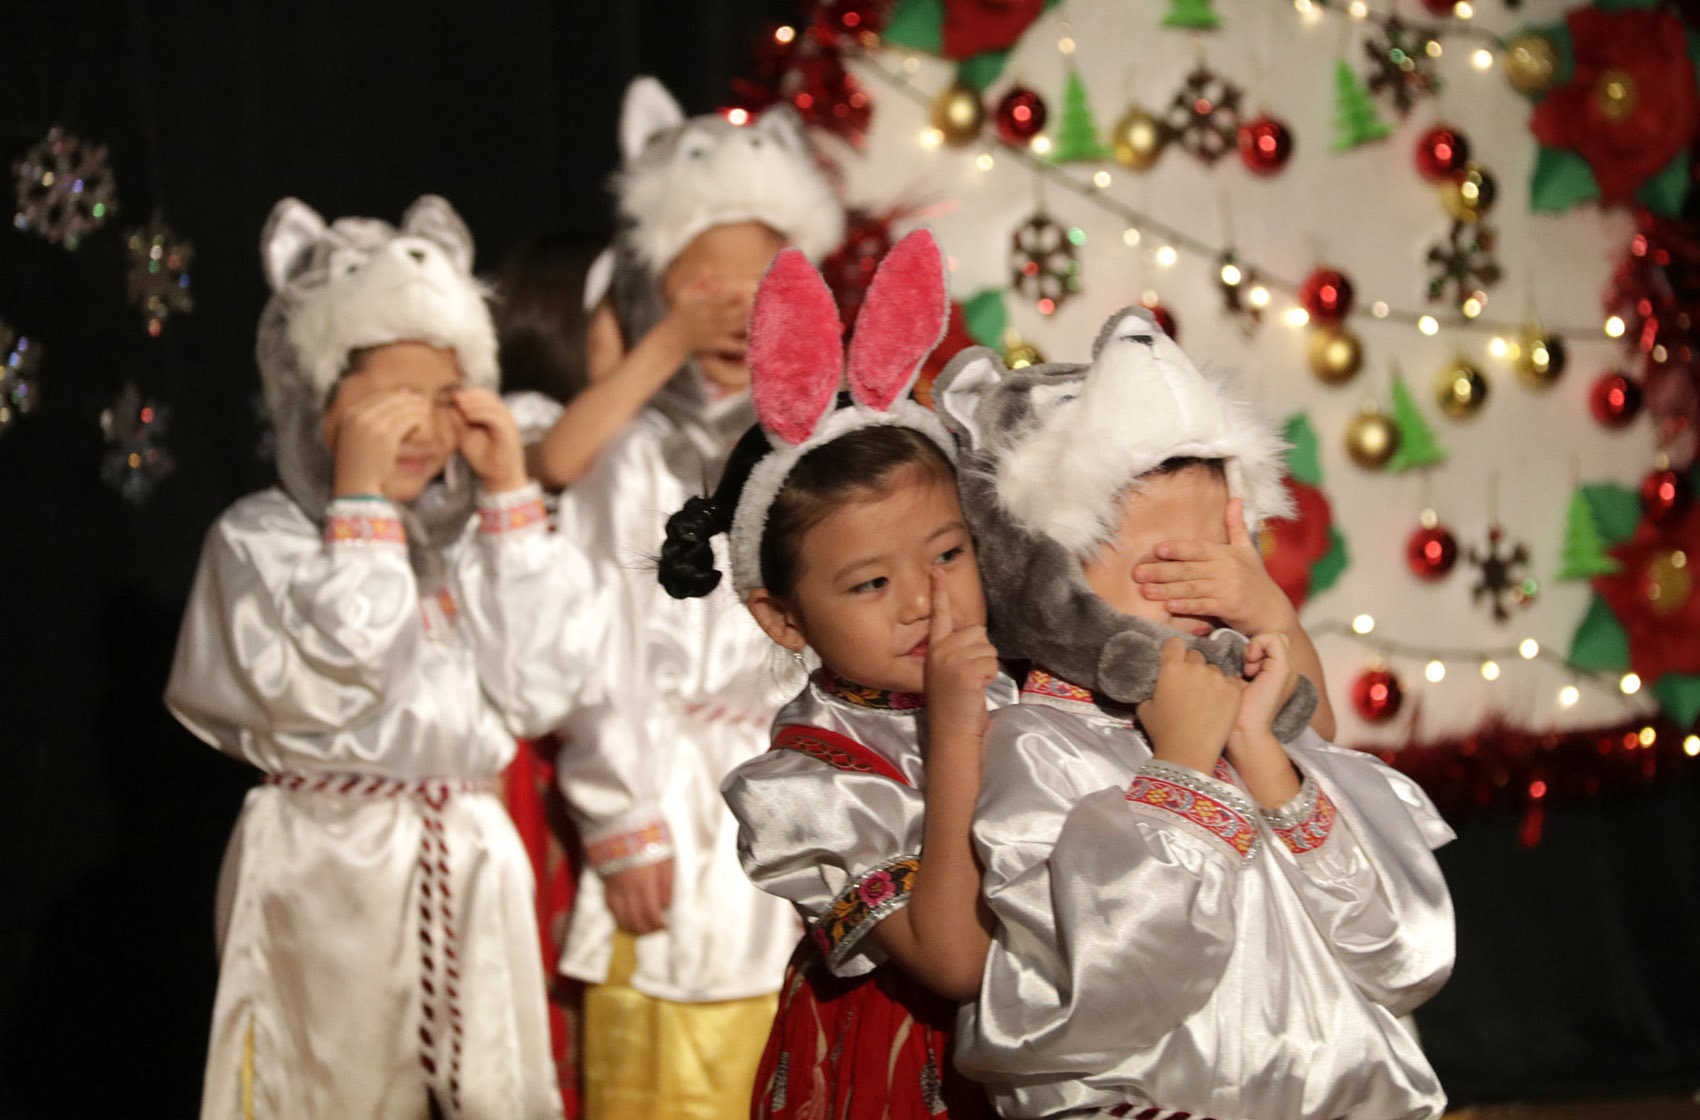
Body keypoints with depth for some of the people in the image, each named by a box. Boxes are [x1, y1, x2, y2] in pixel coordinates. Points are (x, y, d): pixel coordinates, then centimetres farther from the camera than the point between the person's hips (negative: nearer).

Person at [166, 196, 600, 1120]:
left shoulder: (468, 535, 10)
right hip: (328, 864, -5)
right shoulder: (259, 538, -5)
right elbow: (329, 686, -19)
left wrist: (511, 499, -2)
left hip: (468, 862, 5)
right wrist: (361, 500, -15)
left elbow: (535, 691, -1)